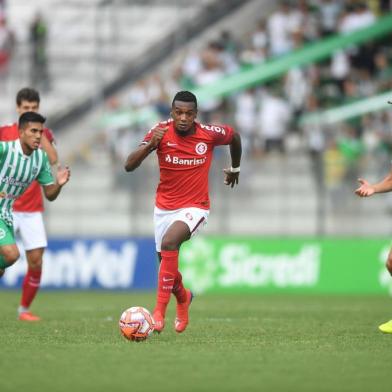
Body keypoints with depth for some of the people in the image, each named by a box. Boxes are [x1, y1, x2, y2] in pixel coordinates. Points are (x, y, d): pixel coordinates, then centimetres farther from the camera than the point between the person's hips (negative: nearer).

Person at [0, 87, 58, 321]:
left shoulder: (44, 134, 6)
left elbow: (52, 159, -12)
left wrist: (39, 131, -12)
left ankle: (24, 309, 12)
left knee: (36, 262, -4)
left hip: (33, 209, 2)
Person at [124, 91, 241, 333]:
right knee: (166, 261, 12)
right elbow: (129, 166, -18)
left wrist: (235, 168, 25)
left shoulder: (209, 134, -13)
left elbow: (235, 136, 11)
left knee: (169, 242, -31)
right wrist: (149, 145, -34)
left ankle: (160, 311, -30)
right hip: (164, 208, 3)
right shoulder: (161, 132, -12)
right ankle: (183, 297, 50)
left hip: (195, 208, -3)